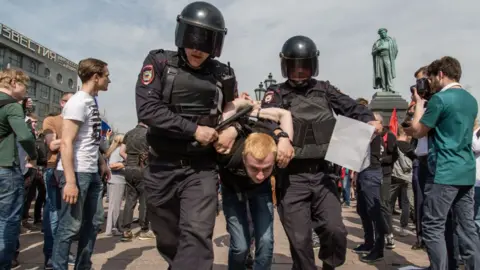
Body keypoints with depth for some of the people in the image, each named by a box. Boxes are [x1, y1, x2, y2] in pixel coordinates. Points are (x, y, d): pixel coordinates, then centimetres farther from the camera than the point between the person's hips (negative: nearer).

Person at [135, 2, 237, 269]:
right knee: (168, 241, 15)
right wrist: (193, 130, -16)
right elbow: (147, 109, -14)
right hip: (162, 169, 1)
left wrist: (233, 128, -5)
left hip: (201, 169, 0)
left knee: (196, 237, -15)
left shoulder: (223, 74, 3)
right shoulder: (159, 62, -1)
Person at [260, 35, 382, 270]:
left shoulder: (324, 90, 11)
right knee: (300, 240, 4)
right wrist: (281, 135, -36)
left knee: (335, 231, 0)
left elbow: (349, 106, 4)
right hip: (291, 178, -2)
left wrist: (369, 120, -17)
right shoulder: (277, 93, 1)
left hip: (321, 174, 3)